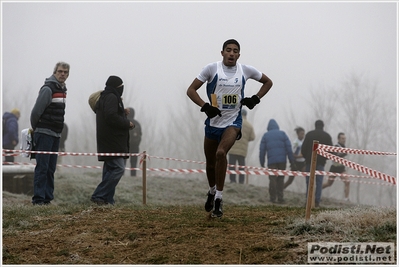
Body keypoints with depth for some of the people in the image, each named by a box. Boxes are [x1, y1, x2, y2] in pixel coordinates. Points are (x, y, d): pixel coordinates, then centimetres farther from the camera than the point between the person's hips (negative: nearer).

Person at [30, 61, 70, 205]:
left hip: (56, 134, 8)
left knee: (51, 168, 8)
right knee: (42, 167, -9)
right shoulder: (48, 89, -13)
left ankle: (48, 197, 10)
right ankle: (38, 198, -9)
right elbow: (36, 111, -14)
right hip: (44, 133, -8)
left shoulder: (62, 89, 15)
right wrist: (36, 129, -1)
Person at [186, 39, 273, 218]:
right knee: (210, 162, 12)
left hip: (233, 122, -2)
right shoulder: (212, 68, -5)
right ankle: (212, 191, 43)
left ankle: (218, 199, -17)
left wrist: (255, 99, 0)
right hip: (213, 121, 2)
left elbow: (268, 82, 15)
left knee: (221, 153, -26)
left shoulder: (245, 70, -1)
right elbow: (191, 90, -3)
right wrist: (205, 106, -18)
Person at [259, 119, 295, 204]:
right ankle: (280, 198, 2)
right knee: (280, 179, 8)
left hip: (271, 161, -1)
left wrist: (262, 163, 9)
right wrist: (291, 161, 5)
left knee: (272, 179, 2)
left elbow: (262, 150, 5)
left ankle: (273, 198, -2)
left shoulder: (265, 135, 8)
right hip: (282, 160, 1)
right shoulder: (282, 134, 8)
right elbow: (289, 148, 2)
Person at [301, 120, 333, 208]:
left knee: (309, 181, 3)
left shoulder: (309, 134, 2)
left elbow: (303, 148, 0)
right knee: (319, 181, 2)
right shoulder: (327, 136, 5)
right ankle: (317, 201, -6)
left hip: (309, 161, 0)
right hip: (321, 162, 0)